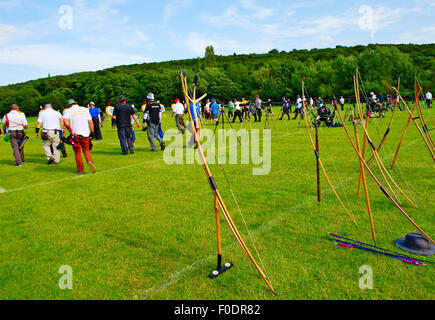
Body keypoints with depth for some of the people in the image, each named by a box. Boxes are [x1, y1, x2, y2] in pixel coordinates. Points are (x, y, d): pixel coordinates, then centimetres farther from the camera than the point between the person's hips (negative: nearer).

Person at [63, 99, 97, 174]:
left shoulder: (68, 110, 4)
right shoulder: (85, 109, 14)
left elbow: (65, 121, -14)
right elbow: (90, 122, 9)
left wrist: (71, 131, -16)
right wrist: (92, 132, 10)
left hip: (76, 135, -2)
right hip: (86, 134, 3)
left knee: (77, 152, 6)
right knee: (86, 150, 14)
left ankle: (80, 170, 9)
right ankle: (90, 162, -12)